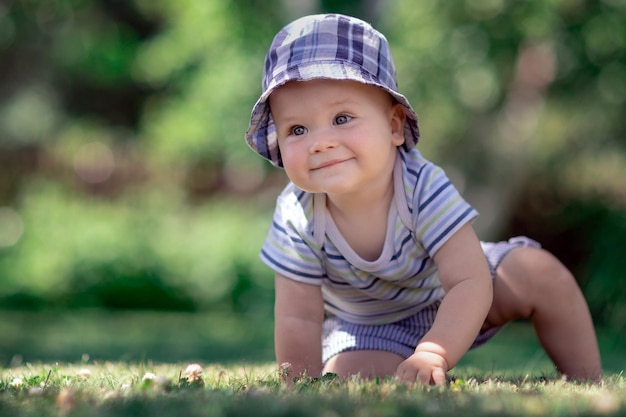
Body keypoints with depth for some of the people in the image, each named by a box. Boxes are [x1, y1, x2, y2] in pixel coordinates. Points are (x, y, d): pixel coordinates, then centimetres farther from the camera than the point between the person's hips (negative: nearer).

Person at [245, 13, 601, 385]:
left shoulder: (424, 188, -33)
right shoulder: (297, 219, -28)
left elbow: (470, 283, -38)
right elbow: (298, 319, -20)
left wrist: (432, 355, -51)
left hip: (452, 301, 0)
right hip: (370, 330, 1)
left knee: (540, 274, -18)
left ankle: (588, 384, 4)